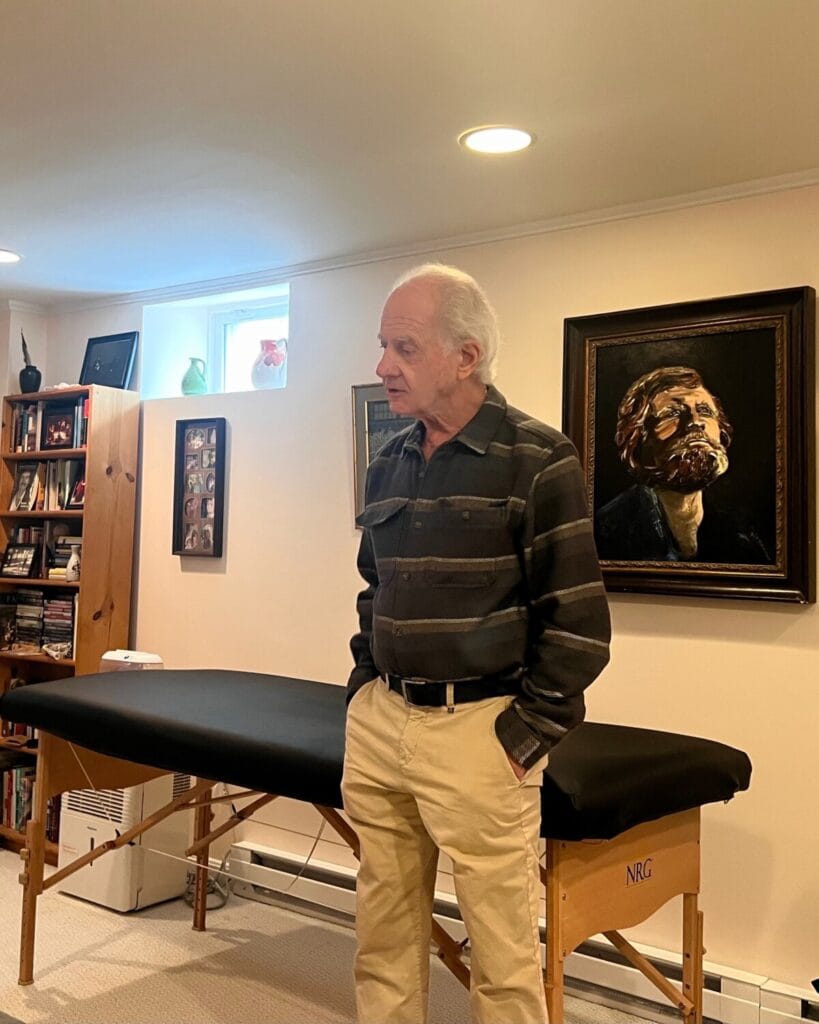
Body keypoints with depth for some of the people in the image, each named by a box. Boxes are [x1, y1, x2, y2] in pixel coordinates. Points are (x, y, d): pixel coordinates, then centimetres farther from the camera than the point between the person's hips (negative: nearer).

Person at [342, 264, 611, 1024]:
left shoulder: (538, 461, -10)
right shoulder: (387, 466, 10)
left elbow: (578, 620, -11)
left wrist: (529, 734, -11)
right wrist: (364, 688, 13)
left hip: (475, 731, -6)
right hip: (376, 725, 6)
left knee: (501, 947, 4)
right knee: (382, 932, 16)